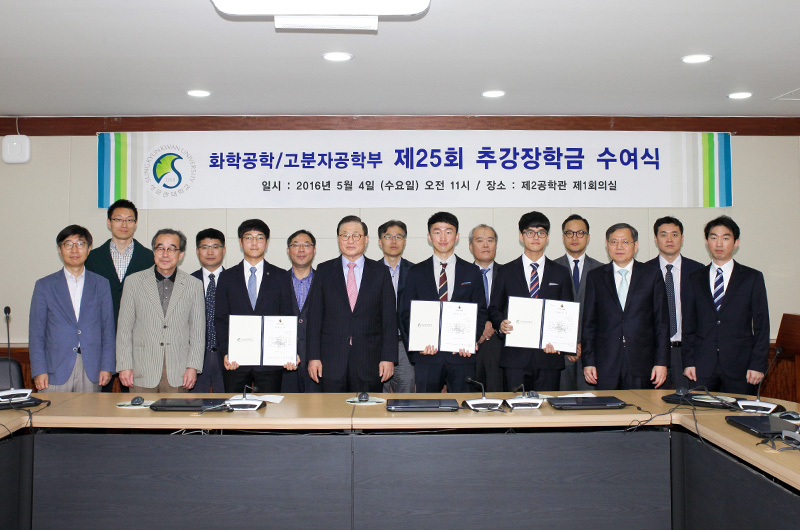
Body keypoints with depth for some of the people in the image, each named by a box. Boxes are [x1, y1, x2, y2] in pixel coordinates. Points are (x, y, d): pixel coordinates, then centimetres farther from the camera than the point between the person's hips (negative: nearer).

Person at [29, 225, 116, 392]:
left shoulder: (101, 284, 10)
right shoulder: (44, 286, 8)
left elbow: (108, 329, 8)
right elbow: (36, 332, 5)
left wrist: (107, 367, 0)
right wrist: (39, 371, -3)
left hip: (91, 372, 1)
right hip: (55, 372, 0)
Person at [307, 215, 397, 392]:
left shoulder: (381, 272, 7)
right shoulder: (324, 271, 7)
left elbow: (389, 318, 3)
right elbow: (315, 316, 4)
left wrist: (388, 358, -4)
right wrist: (313, 356, -3)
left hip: (369, 361, 0)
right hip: (332, 361, 0)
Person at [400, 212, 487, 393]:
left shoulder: (472, 272, 9)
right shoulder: (416, 273, 8)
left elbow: (480, 313, 7)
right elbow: (406, 314, 5)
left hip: (462, 355, 0)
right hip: (427, 355, 0)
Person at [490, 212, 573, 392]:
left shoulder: (561, 273, 11)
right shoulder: (506, 272, 9)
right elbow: (494, 308, 11)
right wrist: (501, 323, -12)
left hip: (549, 356, 1)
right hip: (515, 356, -1)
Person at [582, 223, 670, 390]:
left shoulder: (652, 275, 7)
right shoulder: (595, 277, 8)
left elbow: (661, 322, 5)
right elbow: (589, 323, 7)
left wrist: (661, 362, -2)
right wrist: (588, 362, 1)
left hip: (641, 364, 0)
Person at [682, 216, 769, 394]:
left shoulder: (753, 278, 5)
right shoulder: (695, 279, 10)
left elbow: (761, 326, 3)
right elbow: (688, 324, 9)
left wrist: (758, 365, -4)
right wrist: (688, 361, 1)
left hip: (739, 367, -1)